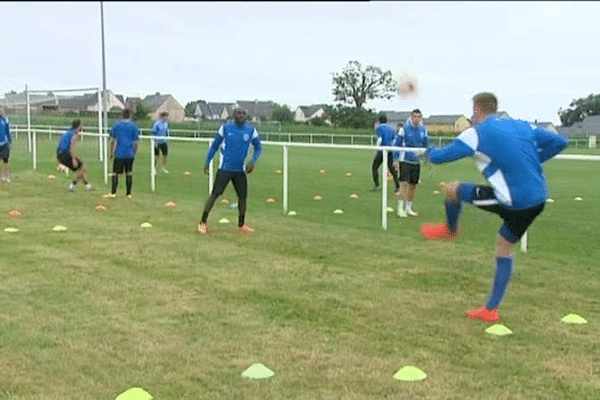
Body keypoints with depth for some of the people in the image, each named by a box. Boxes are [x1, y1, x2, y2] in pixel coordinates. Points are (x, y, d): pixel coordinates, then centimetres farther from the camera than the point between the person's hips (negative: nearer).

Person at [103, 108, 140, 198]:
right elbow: (135, 143, 5)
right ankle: (128, 193, 8)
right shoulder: (134, 126, 4)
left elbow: (112, 141, 6)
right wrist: (135, 153, 16)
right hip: (130, 154, 1)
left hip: (119, 153, -1)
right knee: (129, 173, 8)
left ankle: (113, 193, -5)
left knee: (115, 173, 2)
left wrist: (110, 153, 12)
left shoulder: (116, 125, 4)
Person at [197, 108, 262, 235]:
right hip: (225, 168, -3)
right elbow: (214, 146, 8)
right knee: (215, 194, -9)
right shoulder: (225, 128, -2)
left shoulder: (251, 130, 3)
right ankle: (203, 223, -3)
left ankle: (241, 225, 20)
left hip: (240, 170, 3)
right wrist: (207, 162, 5)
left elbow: (258, 147, 13)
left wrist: (253, 162, -3)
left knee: (243, 196, 4)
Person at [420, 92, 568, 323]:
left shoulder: (477, 133, -6)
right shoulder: (522, 126, 13)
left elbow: (439, 157, -2)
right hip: (538, 200, 7)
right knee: (504, 250, 22)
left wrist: (430, 151, 22)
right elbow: (559, 142, 16)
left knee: (452, 189, 11)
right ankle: (491, 310, 26)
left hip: (513, 201, -7)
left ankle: (450, 229, 41)